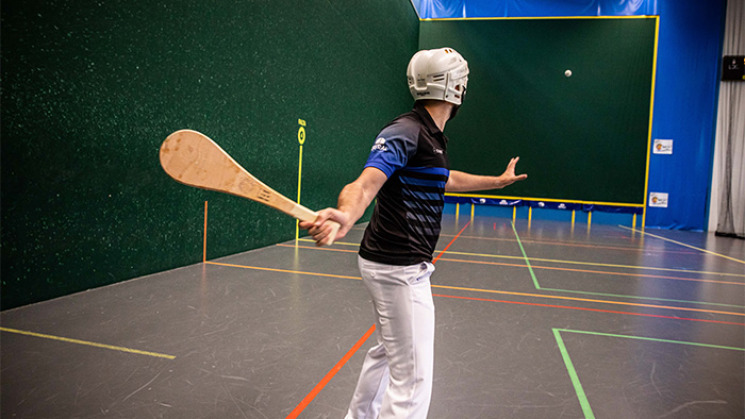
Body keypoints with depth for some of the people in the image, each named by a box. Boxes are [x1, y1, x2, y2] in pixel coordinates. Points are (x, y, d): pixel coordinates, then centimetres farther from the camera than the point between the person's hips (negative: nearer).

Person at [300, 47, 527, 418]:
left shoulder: (432, 137, 12)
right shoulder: (405, 132, -18)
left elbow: (446, 180, 31)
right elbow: (365, 184, -33)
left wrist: (499, 181, 43)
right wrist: (345, 215, -56)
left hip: (399, 264, 11)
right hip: (398, 269, -11)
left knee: (387, 352, 27)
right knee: (413, 379, -4)